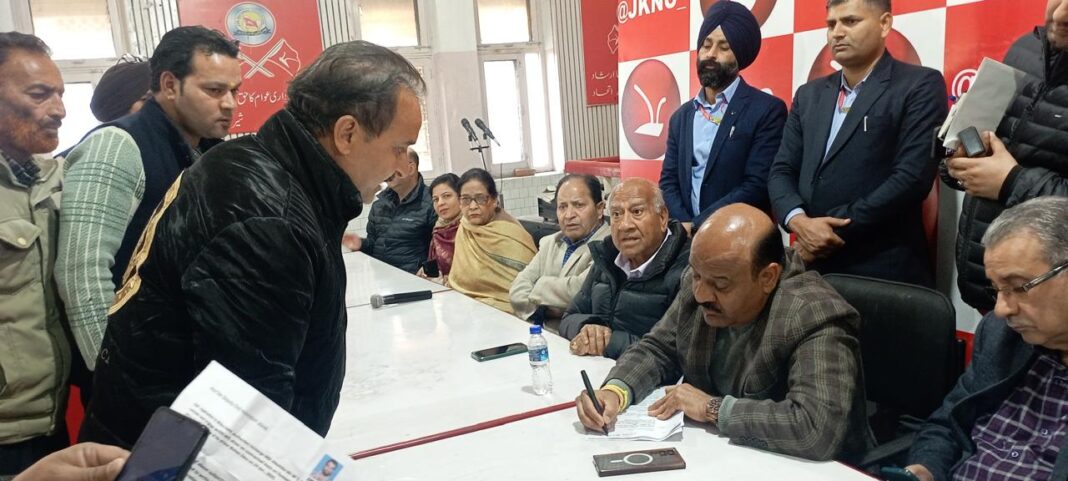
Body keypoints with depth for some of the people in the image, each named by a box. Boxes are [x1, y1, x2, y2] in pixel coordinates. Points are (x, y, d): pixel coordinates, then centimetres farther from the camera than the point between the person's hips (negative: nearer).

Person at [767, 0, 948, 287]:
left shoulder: (920, 86, -2)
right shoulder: (810, 95, 14)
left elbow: (913, 176, -13)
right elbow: (781, 171, 8)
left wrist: (836, 230, -15)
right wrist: (799, 221, -11)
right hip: (813, 266, 5)